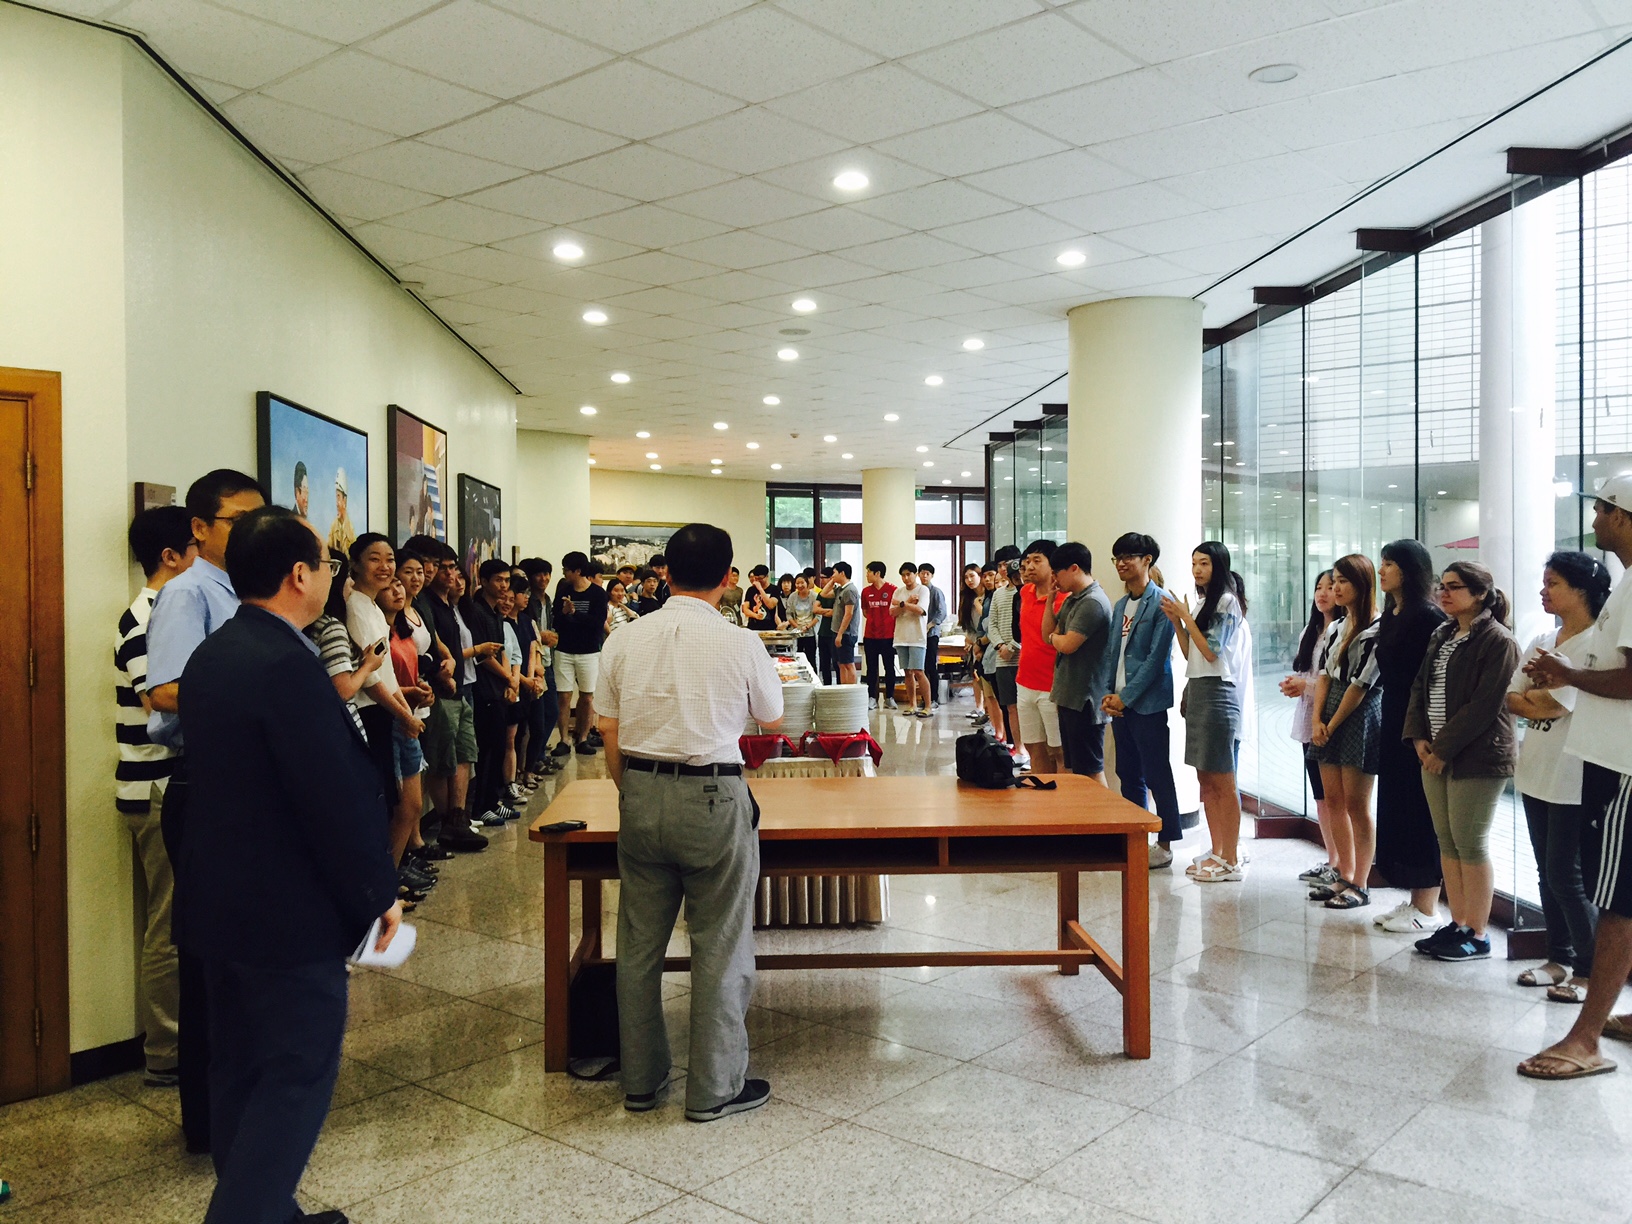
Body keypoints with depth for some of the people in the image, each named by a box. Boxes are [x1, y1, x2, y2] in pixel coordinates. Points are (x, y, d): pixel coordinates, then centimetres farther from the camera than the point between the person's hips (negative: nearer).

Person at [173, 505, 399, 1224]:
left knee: (242, 1070, 18)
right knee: (298, 1079, 2)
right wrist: (379, 894, -11)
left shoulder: (209, 655, 6)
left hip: (217, 904, 10)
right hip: (289, 916, -10)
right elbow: (338, 797, -23)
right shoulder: (288, 667, -24)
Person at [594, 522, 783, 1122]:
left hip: (641, 792, 4)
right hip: (713, 799, -4)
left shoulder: (625, 640, 1)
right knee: (720, 948, 8)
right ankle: (714, 1089, 17)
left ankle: (640, 1080, 27)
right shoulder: (740, 644, -9)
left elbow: (609, 736, 5)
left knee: (639, 943, 15)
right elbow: (772, 719, 8)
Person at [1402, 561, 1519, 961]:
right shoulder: (1441, 636, 14)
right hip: (1435, 754, 8)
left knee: (1470, 845, -3)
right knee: (1447, 842, 10)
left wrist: (1445, 748, -16)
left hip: (1478, 757, -8)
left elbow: (1484, 705, -17)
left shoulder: (1497, 642, -11)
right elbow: (1420, 687, 14)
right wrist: (1420, 737, 0)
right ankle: (1458, 924, 19)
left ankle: (1477, 936, 6)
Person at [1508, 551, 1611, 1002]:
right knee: (1548, 875, 13)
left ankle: (1590, 972, 9)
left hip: (1574, 782, -8)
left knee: (1567, 878, -3)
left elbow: (1555, 704, -19)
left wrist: (1531, 697, -1)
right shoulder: (1541, 642, 12)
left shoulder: (1596, 644, -13)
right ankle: (1560, 959, 24)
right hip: (1536, 774, 8)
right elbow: (1511, 699, 7)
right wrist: (1539, 697, -10)